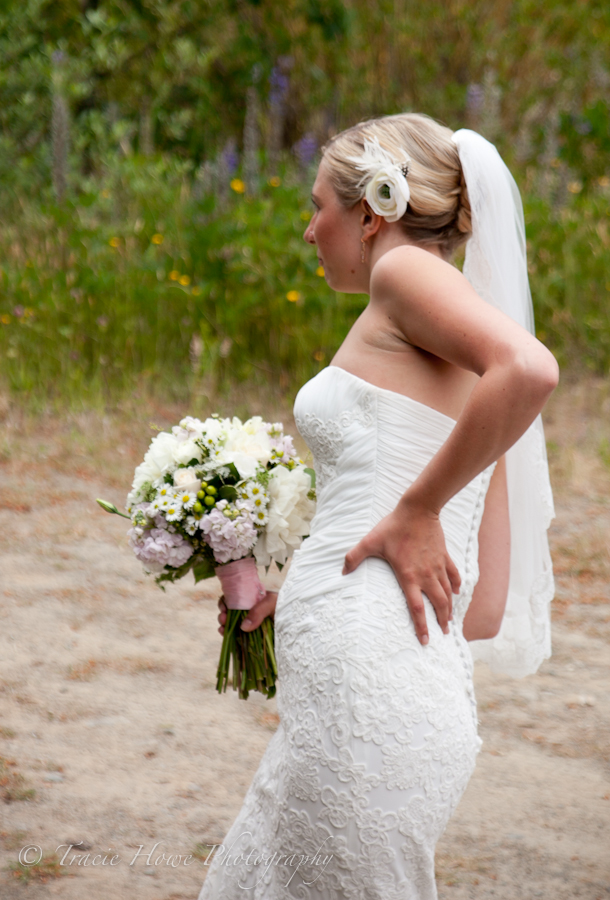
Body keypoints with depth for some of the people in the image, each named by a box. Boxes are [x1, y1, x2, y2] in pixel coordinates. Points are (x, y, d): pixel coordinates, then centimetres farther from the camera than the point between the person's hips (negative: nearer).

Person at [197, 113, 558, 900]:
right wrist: (303, 594, 22)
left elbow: (529, 370, -24)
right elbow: (482, 605, 17)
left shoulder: (406, 271, -2)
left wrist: (416, 509, -15)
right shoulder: (451, 361, 21)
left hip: (365, 686, -9)